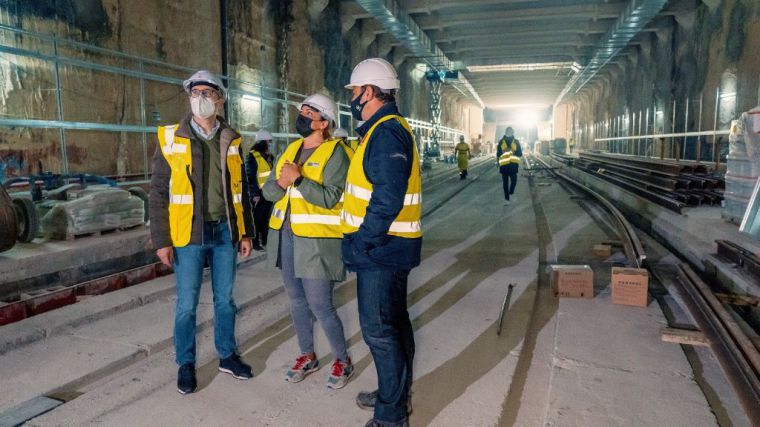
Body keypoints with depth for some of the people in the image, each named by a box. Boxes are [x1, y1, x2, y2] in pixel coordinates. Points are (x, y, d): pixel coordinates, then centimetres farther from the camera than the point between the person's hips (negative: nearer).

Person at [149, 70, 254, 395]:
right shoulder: (171, 138, -2)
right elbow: (158, 192, -3)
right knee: (187, 303, 6)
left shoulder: (231, 140, 7)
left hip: (225, 232, 3)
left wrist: (245, 232, 7)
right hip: (188, 233, -2)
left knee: (225, 299, 13)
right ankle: (186, 364, 23)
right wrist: (161, 240, -8)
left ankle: (227, 355, 29)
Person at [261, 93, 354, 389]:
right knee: (296, 300, 16)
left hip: (316, 240, -7)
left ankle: (343, 361, 19)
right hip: (286, 235, 8)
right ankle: (307, 356, 34)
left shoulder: (335, 153, -11)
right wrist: (280, 184, -14)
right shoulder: (291, 150, 12)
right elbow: (268, 191, 7)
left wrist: (298, 179, -24)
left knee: (320, 305, -3)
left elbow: (330, 197, -21)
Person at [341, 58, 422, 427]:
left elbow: (387, 199, -27)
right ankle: (397, 395, 36)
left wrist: (362, 242, -20)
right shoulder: (389, 129, 15)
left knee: (378, 329, -2)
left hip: (381, 248, -11)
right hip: (390, 246, 11)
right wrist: (364, 239, 16)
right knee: (394, 320, 19)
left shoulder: (386, 133, -18)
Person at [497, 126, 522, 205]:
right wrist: (503, 152, -19)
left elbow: (520, 154, 2)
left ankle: (511, 193, 8)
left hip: (513, 164, 0)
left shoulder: (516, 142, 5)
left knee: (514, 180, -17)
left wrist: (514, 152, -18)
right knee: (505, 182, 4)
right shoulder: (501, 142, 4)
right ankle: (506, 198, 13)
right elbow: (498, 154, 2)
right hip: (504, 164, 0)